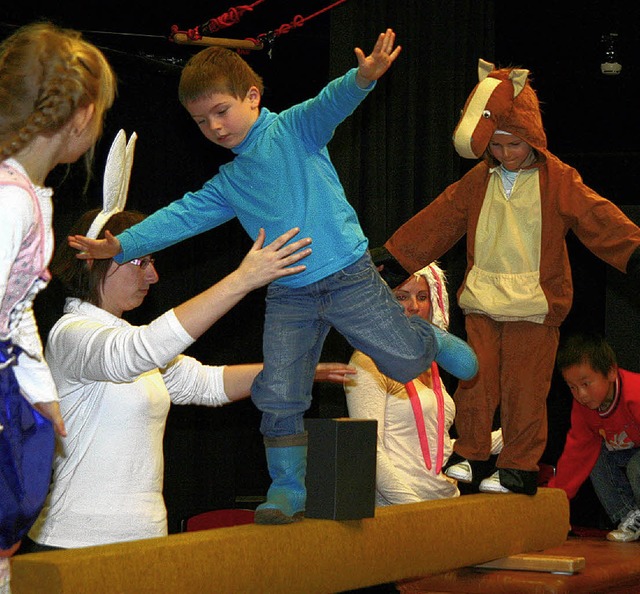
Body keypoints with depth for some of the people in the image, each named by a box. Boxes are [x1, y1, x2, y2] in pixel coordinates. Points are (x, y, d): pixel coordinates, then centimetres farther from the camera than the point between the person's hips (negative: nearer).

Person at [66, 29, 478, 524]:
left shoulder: (294, 130, -2)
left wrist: (362, 78, -43)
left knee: (405, 360, -3)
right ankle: (288, 490, 7)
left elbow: (330, 104, -21)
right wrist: (121, 246, -2)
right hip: (289, 297, 5)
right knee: (278, 395, -4)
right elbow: (180, 218, 10)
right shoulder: (227, 185, 14)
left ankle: (432, 340, 32)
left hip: (348, 276, -4)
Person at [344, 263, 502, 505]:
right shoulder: (369, 362, -3)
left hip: (448, 498, 7)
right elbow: (370, 451, -10)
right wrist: (413, 506, -16)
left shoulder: (429, 365, 20)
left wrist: (502, 438, 22)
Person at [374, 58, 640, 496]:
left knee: (524, 389, -2)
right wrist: (390, 254, 17)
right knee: (475, 380, 1)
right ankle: (468, 456, 12)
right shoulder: (477, 182, 9)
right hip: (481, 302, 4)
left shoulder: (558, 181, -2)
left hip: (533, 305, -3)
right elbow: (438, 220, 15)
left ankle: (520, 467, 6)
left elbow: (599, 218, -9)